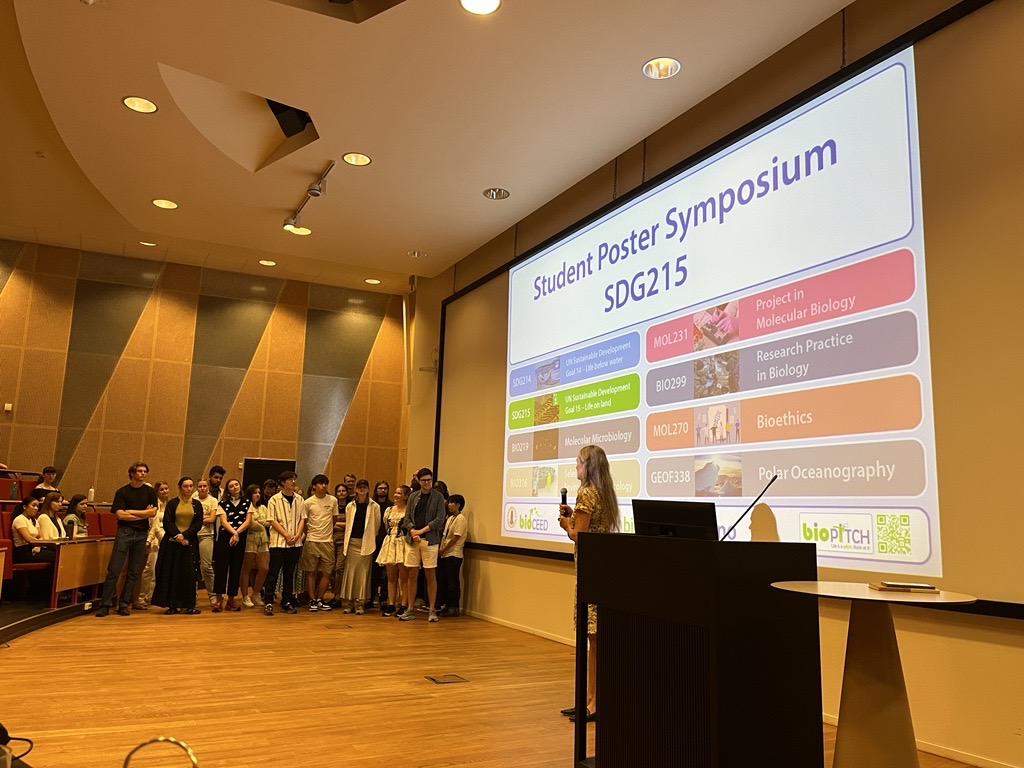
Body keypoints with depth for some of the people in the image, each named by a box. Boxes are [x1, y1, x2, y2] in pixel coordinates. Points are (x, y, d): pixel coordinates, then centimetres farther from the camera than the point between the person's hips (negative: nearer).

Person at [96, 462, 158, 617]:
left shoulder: (150, 492, 9)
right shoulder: (122, 492, 3)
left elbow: (153, 512, -3)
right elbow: (120, 514, -6)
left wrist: (131, 512, -5)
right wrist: (143, 514, -5)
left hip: (141, 533, 2)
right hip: (124, 532, -2)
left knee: (134, 572, 5)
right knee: (114, 570, -6)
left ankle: (124, 605, 12)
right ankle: (105, 604, -1)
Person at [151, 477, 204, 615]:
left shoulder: (197, 504, 8)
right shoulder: (172, 503, 4)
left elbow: (198, 524, 0)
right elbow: (167, 522, -3)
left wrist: (185, 535, -13)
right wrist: (177, 536, -14)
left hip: (190, 543, 1)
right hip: (172, 543, -1)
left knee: (189, 574, -1)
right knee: (171, 573, -1)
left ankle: (188, 605, 4)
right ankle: (172, 605, 5)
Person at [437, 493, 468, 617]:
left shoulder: (460, 519, -12)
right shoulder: (449, 518, 15)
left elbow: (455, 538, -16)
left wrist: (443, 550, -11)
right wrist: (440, 550, 4)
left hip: (453, 555, -9)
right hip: (444, 554, 9)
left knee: (453, 582, -2)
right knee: (442, 580, 12)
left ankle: (454, 608, 5)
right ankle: (446, 605, 21)